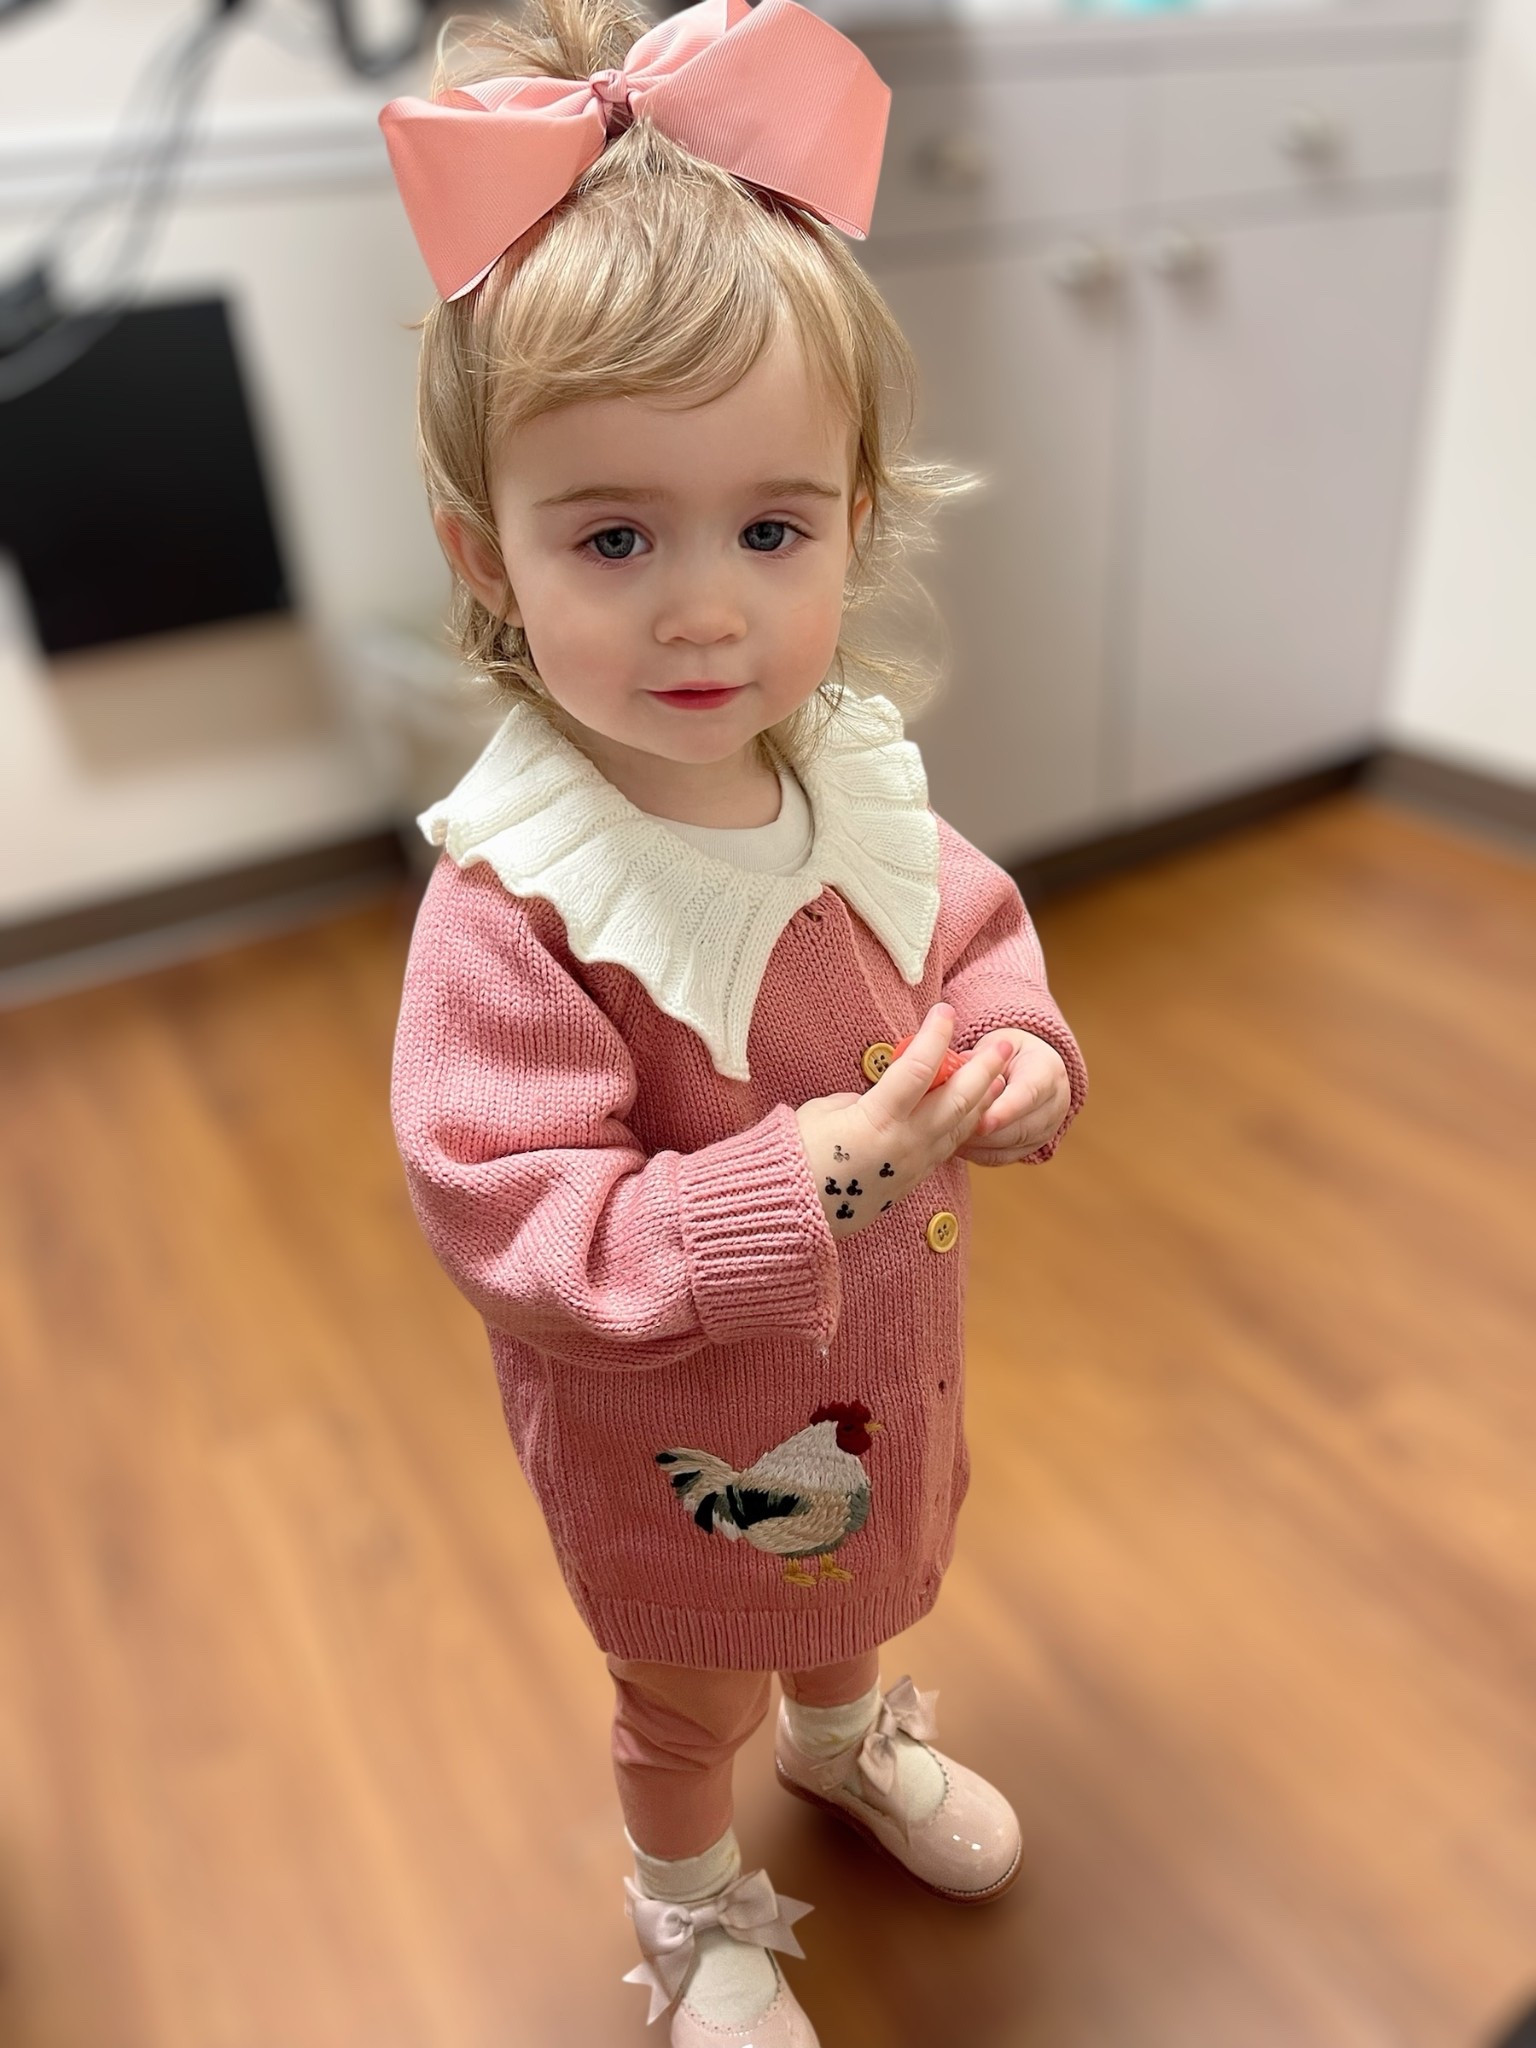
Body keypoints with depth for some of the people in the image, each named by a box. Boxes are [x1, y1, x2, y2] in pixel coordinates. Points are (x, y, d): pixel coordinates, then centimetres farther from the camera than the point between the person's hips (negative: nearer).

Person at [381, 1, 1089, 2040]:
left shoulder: (861, 775, -15)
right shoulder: (511, 908, -33)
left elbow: (976, 931, 2)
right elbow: (522, 1235, -31)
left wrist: (1021, 1054, -19)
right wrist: (821, 1168, -39)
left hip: (883, 1373, 6)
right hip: (679, 1445, -5)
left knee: (856, 1585, 36)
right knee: (687, 1696, 26)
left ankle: (851, 1739, 72)